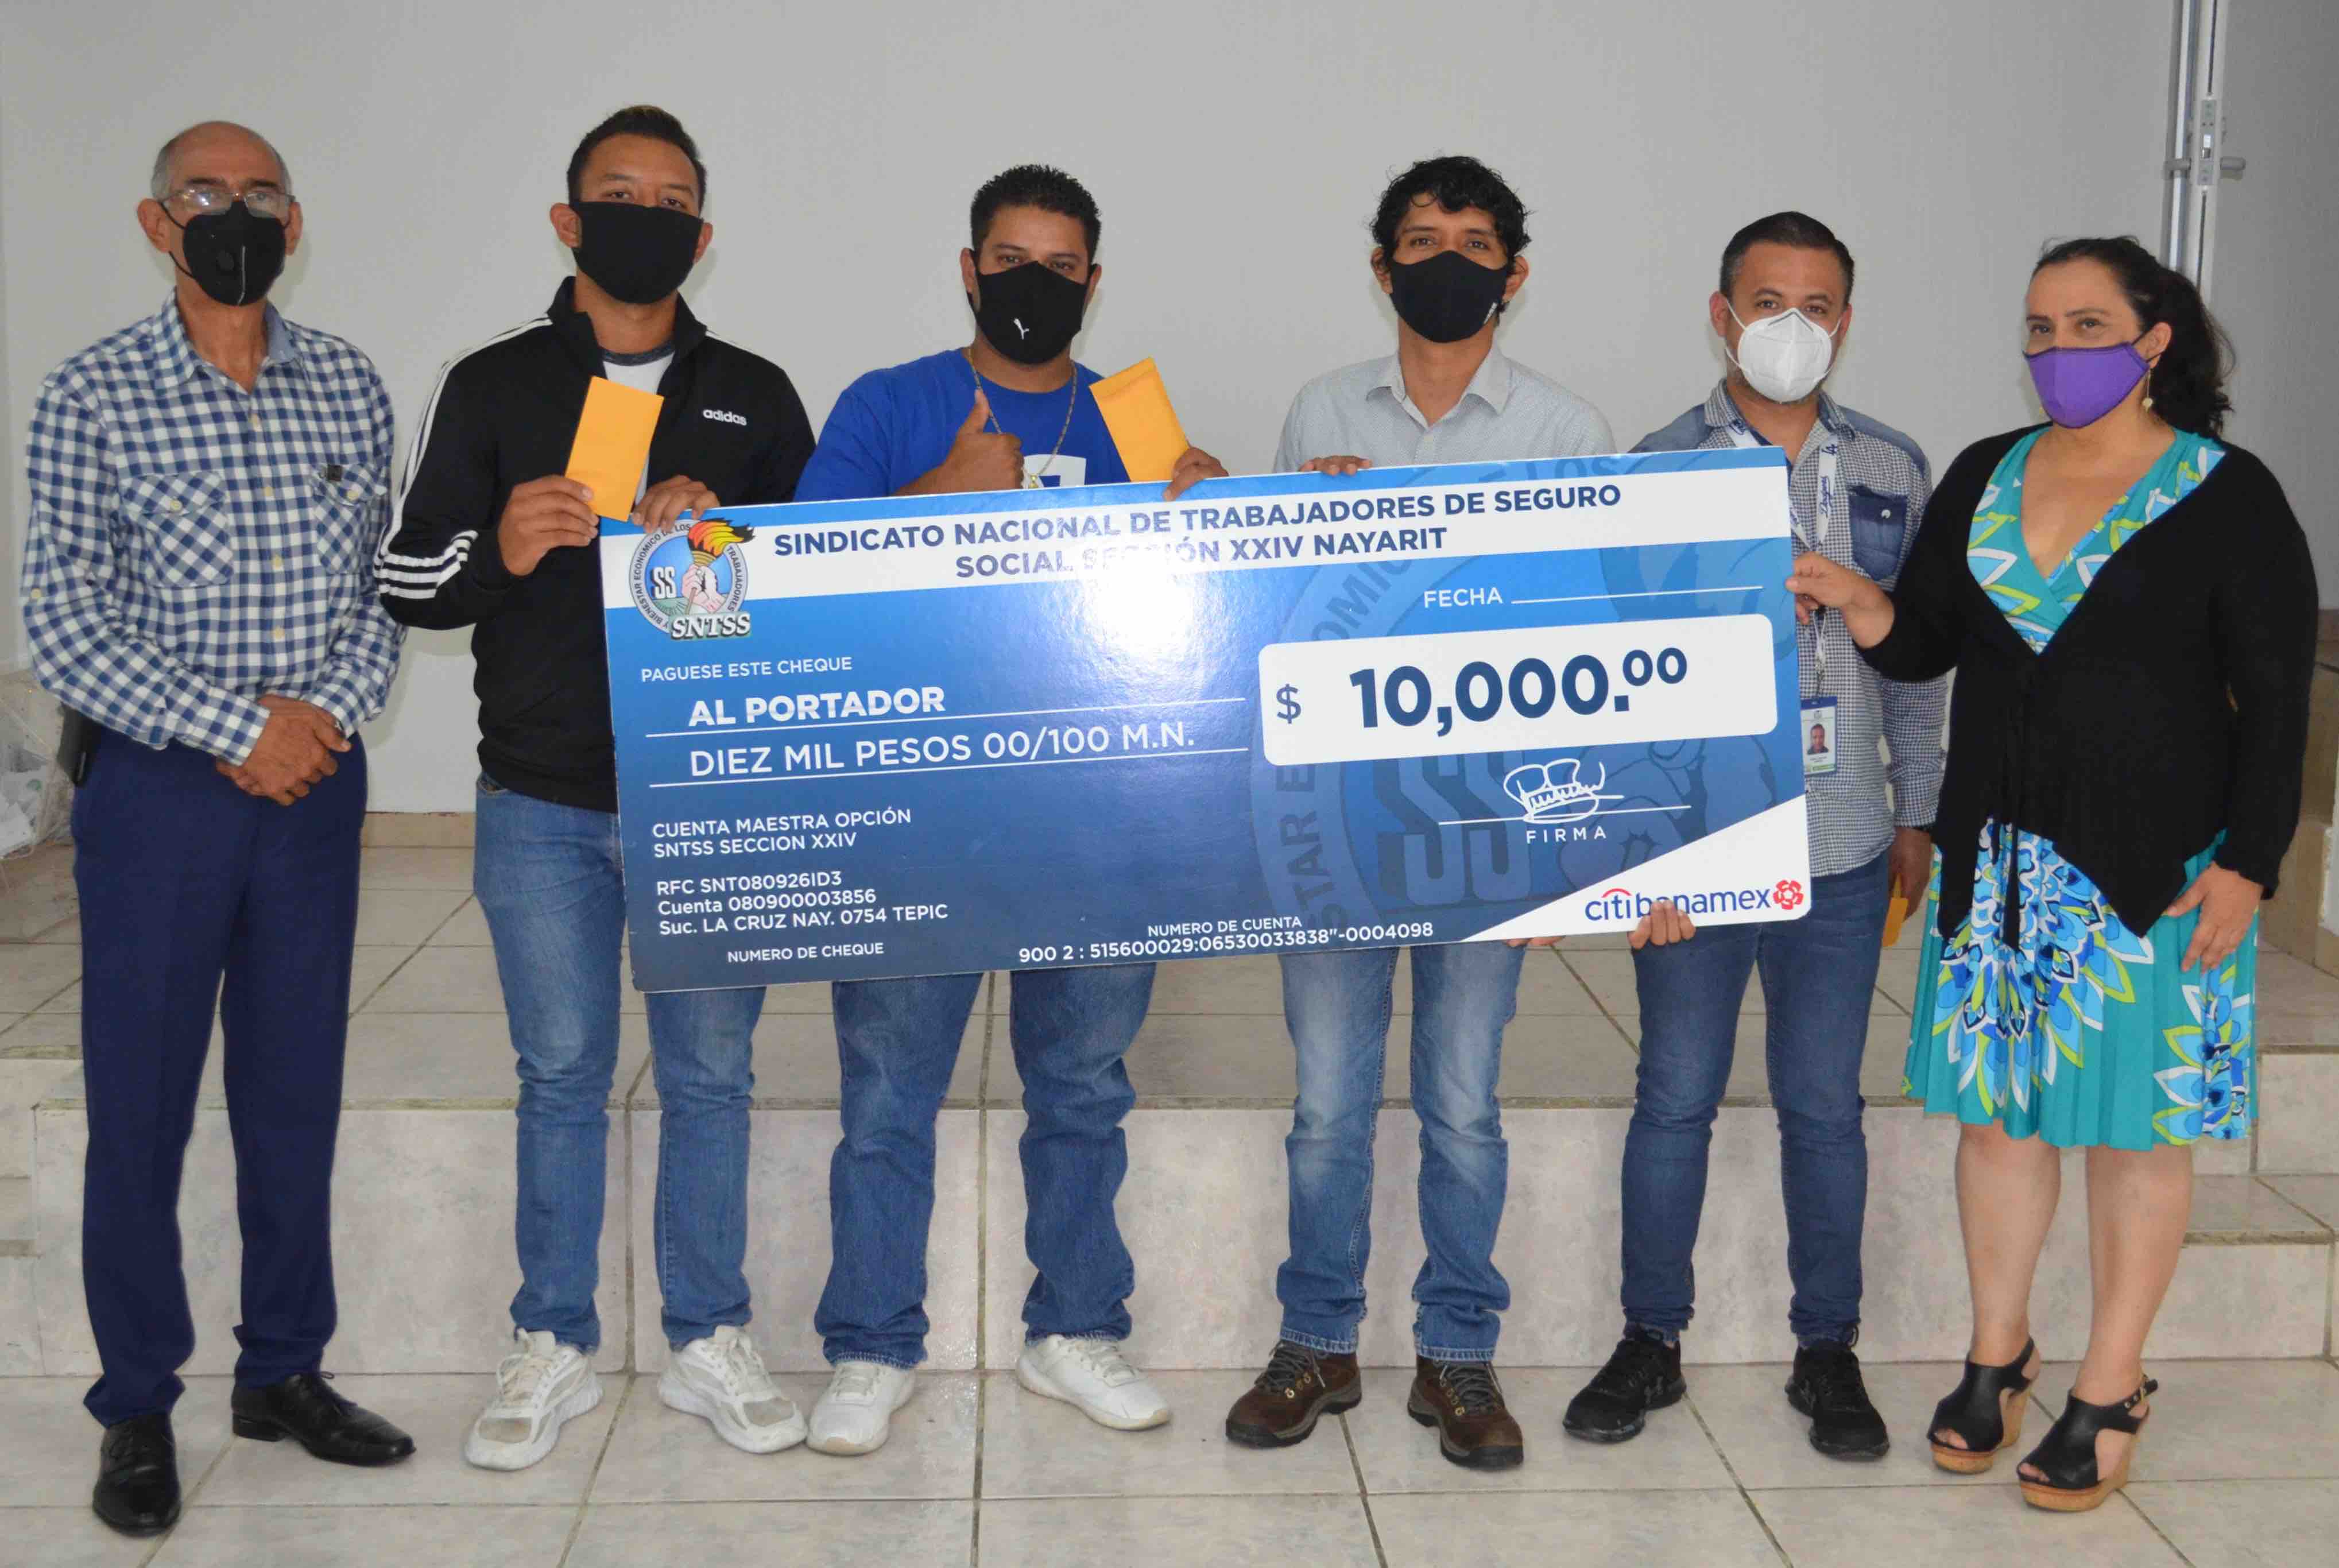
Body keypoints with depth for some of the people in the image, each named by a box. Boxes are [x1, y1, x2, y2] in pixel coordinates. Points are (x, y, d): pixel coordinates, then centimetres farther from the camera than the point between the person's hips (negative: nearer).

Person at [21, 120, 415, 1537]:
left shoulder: (351, 387, 5)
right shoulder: (94, 399, -5)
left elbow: (387, 584, 7)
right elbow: (65, 626, -9)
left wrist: (330, 710, -11)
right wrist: (237, 731, -16)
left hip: (316, 781, 3)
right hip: (159, 785, -3)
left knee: (298, 1088, 12)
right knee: (141, 1102, 4)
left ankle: (286, 1372, 27)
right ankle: (139, 1408, 18)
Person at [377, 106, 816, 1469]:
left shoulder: (757, 397, 8)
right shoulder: (490, 387, 5)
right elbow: (408, 580, 5)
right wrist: (500, 551, -16)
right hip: (545, 806, 0)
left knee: (710, 1075, 8)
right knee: (562, 1078, 8)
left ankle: (710, 1342, 22)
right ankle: (555, 1349, 22)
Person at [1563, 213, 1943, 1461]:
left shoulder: (1893, 473, 7)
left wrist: (1918, 815, 12)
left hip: (1841, 852, 2)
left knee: (1824, 1106, 9)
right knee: (1676, 1099, 7)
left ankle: (1827, 1352, 22)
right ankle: (1651, 1343, 21)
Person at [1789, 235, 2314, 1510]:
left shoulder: (2227, 497, -6)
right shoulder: (1984, 479, 7)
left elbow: (2273, 696, -6)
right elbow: (1926, 643, 9)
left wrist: (2245, 863, -11)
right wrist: (1864, 608, -13)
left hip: (2153, 869, -4)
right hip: (1995, 861, 4)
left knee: (2136, 1125, 5)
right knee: (1995, 1108, 11)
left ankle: (2109, 1392, 18)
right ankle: (1996, 1359, 27)